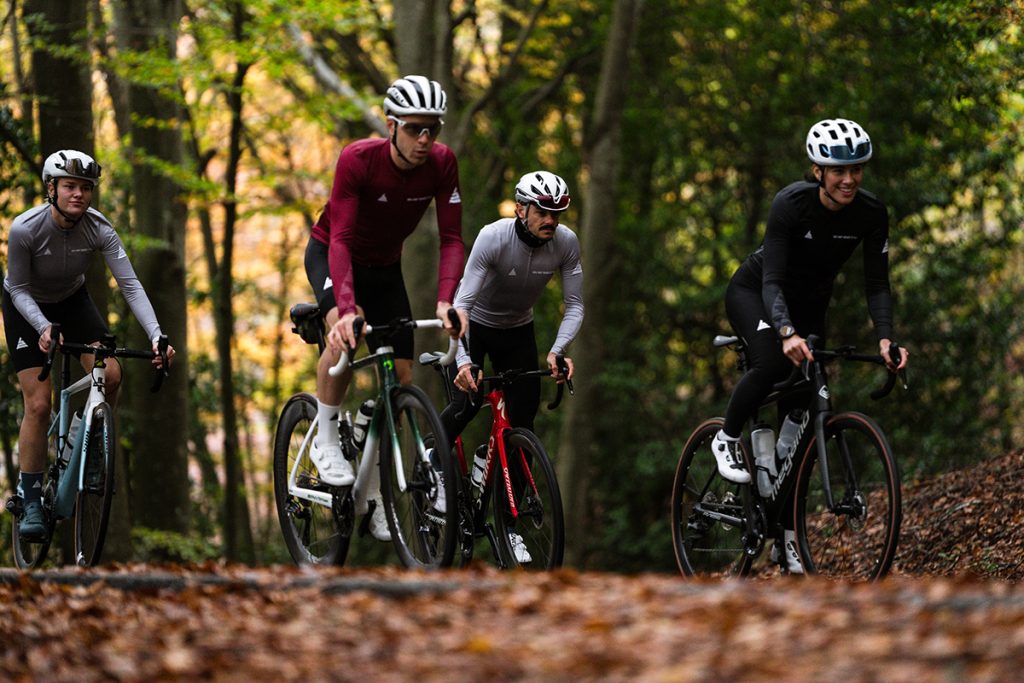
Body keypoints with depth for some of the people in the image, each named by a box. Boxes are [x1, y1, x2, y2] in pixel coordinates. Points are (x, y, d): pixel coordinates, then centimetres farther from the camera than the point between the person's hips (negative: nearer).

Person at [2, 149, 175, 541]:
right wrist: (44, 328, -39)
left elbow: (130, 284, -28)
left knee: (110, 375, -19)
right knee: (38, 404, -12)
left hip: (72, 300, 3)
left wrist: (156, 336, -41)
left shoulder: (99, 229, -25)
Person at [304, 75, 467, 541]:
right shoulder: (357, 160, -32)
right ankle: (326, 442, -17)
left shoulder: (442, 163, -22)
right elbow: (340, 239, -37)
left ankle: (375, 490, 11)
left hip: (385, 266, 4)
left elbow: (451, 238, -22)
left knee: (401, 375, -3)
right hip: (331, 255, -4)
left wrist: (445, 302, -39)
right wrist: (346, 306, -51)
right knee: (345, 330, -35)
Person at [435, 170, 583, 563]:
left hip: (518, 331, 3)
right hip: (475, 325, -3)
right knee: (468, 402, -23)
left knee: (522, 423, -7)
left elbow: (574, 306, -16)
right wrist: (463, 359, -49)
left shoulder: (566, 243, -21)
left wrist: (558, 351, -34)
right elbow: (463, 302, -36)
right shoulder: (493, 238, -32)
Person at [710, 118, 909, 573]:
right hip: (753, 293, -4)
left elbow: (876, 284, -17)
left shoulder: (871, 214, -20)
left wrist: (885, 338, -34)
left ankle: (785, 534, 5)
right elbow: (772, 280, -37)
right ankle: (727, 440, -10)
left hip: (809, 304, 4)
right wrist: (788, 334, -54)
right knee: (773, 362, -37)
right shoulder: (791, 204, -31)